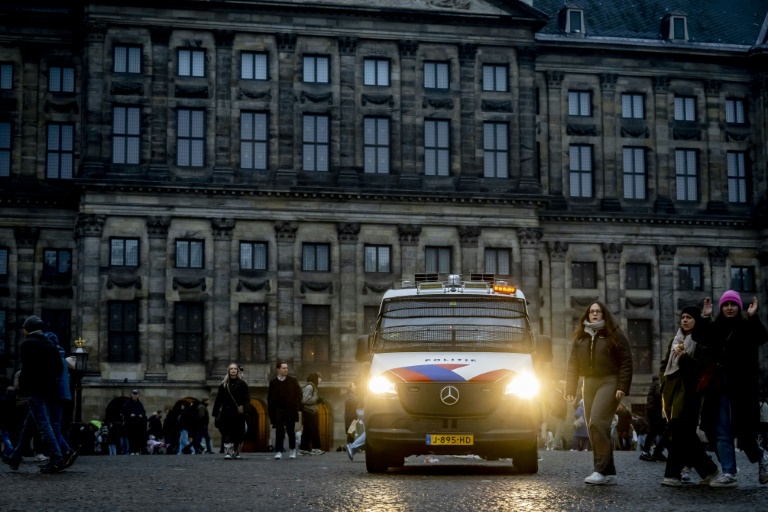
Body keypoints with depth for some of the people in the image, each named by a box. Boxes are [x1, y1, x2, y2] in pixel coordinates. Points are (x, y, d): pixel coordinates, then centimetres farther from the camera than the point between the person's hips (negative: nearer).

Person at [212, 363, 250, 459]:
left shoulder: (242, 384, 5)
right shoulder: (224, 384, 8)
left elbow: (247, 398, 0)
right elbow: (218, 399, 9)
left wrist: (243, 407, -17)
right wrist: (216, 413, 5)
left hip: (238, 412, 0)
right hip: (226, 411, 0)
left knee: (238, 433, 4)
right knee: (226, 433, -8)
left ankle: (236, 452, 15)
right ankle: (228, 452, -11)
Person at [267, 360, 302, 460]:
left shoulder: (293, 381, 5)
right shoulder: (273, 382, 3)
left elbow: (298, 394, 5)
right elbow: (270, 398, 4)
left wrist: (296, 406, -7)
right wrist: (271, 411, -2)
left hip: (290, 411, 1)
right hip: (278, 411, -1)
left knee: (290, 431, 8)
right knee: (279, 431, -6)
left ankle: (293, 449, 24)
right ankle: (279, 452, -5)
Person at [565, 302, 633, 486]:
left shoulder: (614, 336, 0)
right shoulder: (580, 337, 14)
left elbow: (626, 362, -5)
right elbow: (573, 364, 12)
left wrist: (622, 387, -14)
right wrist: (570, 388, 5)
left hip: (609, 382, -6)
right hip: (589, 384, 6)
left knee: (597, 422, -21)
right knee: (594, 428, 3)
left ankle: (601, 470, -19)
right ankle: (609, 473, 7)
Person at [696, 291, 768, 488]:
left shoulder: (747, 327, 1)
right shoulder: (716, 328, 11)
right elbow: (701, 339, -5)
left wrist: (752, 317, -25)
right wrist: (704, 317, -14)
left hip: (741, 387, -4)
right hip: (719, 387, 4)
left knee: (743, 430, -1)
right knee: (722, 432, 0)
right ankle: (729, 474, 3)